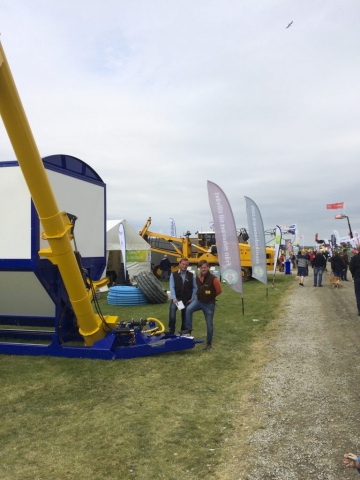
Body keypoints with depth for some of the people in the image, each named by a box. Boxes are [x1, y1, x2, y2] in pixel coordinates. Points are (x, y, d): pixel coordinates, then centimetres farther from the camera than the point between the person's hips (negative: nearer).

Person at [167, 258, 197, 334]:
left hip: (187, 300, 2)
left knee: (185, 316, 7)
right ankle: (171, 329, -21)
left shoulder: (191, 275, 0)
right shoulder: (173, 274, -4)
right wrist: (174, 299, -20)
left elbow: (195, 288, 4)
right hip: (176, 298, -2)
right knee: (172, 308, -29)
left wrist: (192, 298, -2)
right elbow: (172, 287, -10)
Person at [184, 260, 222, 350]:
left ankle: (209, 343, 20)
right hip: (199, 300, 4)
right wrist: (200, 295, 11)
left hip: (209, 304, -4)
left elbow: (219, 291, -7)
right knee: (188, 309, -25)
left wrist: (210, 296, 5)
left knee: (209, 323, 6)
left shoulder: (213, 279, -20)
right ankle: (189, 329, -11)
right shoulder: (198, 278, -1)